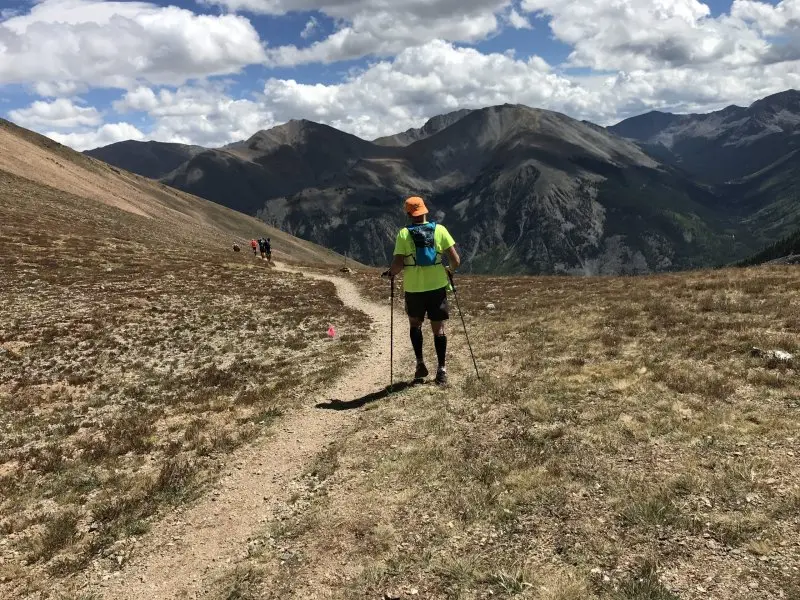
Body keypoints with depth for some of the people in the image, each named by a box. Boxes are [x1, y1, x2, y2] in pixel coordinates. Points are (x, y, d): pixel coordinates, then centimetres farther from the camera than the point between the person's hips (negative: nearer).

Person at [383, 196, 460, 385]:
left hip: (414, 288, -1)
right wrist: (450, 271, 15)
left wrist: (390, 272, 8)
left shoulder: (404, 233, -7)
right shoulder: (439, 230, -2)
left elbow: (398, 264, -13)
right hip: (437, 286, 1)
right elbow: (455, 260, -6)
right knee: (438, 329, 10)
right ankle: (442, 370, 10)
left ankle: (420, 363, 16)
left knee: (415, 324, 22)